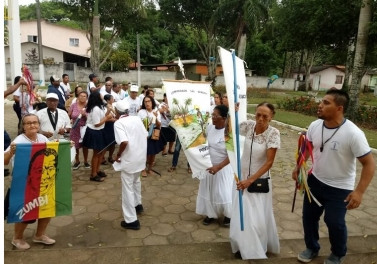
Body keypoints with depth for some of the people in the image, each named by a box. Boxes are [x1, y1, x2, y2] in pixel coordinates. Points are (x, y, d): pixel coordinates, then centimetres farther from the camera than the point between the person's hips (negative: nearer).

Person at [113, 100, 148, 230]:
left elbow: (124, 142, -26)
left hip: (129, 159, -7)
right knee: (136, 181, 29)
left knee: (128, 188, 5)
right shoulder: (137, 118, 6)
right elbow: (145, 135, 8)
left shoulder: (118, 123, -13)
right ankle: (137, 204, 48)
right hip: (141, 156, 7)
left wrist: (118, 155, -11)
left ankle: (131, 220, 13)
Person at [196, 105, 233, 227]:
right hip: (209, 165, 6)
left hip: (223, 168, -5)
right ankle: (211, 213, 35)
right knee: (209, 191, 14)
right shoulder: (210, 127, -7)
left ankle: (228, 215, 32)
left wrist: (218, 167, -28)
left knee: (224, 192, 5)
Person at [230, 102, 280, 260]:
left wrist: (250, 180, -23)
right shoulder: (249, 125, -10)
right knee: (241, 215, 12)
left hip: (260, 180, -3)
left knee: (258, 217, 7)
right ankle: (244, 247, 36)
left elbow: (269, 162, -19)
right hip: (242, 176, 4)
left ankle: (257, 249, 33)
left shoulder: (273, 133, -19)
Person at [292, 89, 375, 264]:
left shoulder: (353, 133, -27)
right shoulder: (314, 126, -10)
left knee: (334, 222, 8)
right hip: (315, 180, 5)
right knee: (308, 216, 16)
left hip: (339, 188, -5)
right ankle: (312, 248, 42)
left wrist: (359, 191, -29)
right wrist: (298, 168, 0)